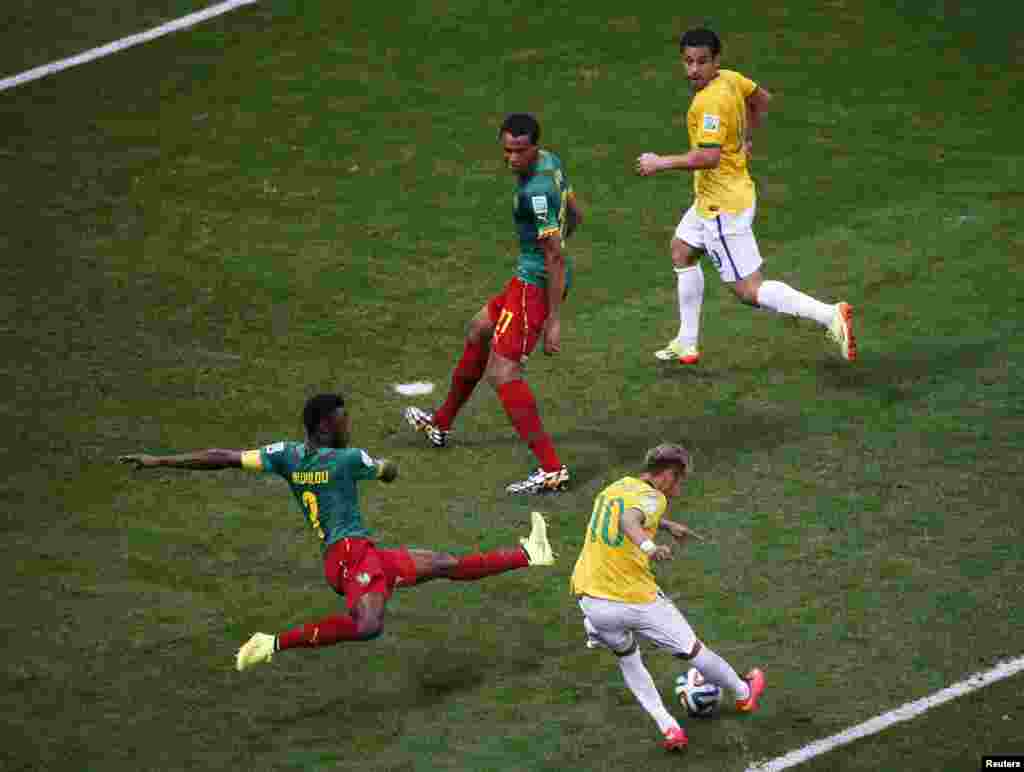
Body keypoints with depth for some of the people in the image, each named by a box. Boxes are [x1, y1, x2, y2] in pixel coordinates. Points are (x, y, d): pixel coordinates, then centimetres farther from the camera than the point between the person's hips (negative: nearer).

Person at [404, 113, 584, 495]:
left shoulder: (535, 191, -27)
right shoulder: (549, 161, 3)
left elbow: (555, 256, -26)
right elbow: (574, 216, 16)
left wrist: (553, 320, -25)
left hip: (536, 282, -11)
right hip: (532, 276, 11)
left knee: (502, 372, -15)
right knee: (479, 331, 29)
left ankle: (552, 470, -19)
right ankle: (441, 424, 49)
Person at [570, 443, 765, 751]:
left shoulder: (615, 487, 12)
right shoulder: (651, 497, -12)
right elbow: (628, 520, -36)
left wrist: (666, 525, 42)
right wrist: (648, 546, -53)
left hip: (592, 600, 7)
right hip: (636, 601, -6)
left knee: (626, 656, 30)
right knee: (692, 651, 17)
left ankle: (668, 728, 19)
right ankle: (744, 693, 39)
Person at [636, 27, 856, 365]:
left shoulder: (712, 101, -26)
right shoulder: (730, 79, 2)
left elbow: (708, 157, -33)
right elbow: (762, 99, 20)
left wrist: (660, 163, -23)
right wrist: (745, 139, 28)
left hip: (723, 206, -10)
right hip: (713, 197, 10)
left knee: (749, 290, -6)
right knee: (681, 251, 27)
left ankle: (829, 315, -14)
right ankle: (687, 344, 33)